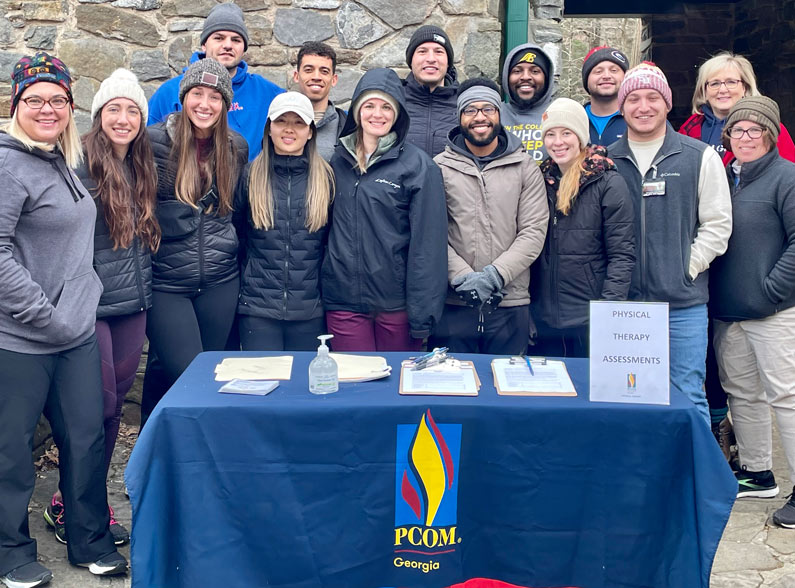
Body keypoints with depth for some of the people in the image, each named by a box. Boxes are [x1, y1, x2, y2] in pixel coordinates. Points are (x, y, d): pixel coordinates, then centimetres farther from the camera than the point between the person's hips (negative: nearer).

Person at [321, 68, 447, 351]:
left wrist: (423, 313, -12)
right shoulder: (337, 160, 8)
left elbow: (428, 243, -8)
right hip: (343, 299, 3)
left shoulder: (418, 165, -5)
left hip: (396, 303, -3)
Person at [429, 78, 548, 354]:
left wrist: (495, 275, -14)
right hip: (452, 303, -1)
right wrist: (462, 277, -16)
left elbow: (533, 232, -2)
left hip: (510, 306, 1)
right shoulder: (440, 166, 4)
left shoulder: (525, 168, 6)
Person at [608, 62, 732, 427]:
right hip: (624, 303, 2)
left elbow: (717, 224, 2)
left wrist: (686, 270, -5)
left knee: (687, 397, 1)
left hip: (684, 304, -2)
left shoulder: (700, 157, 2)